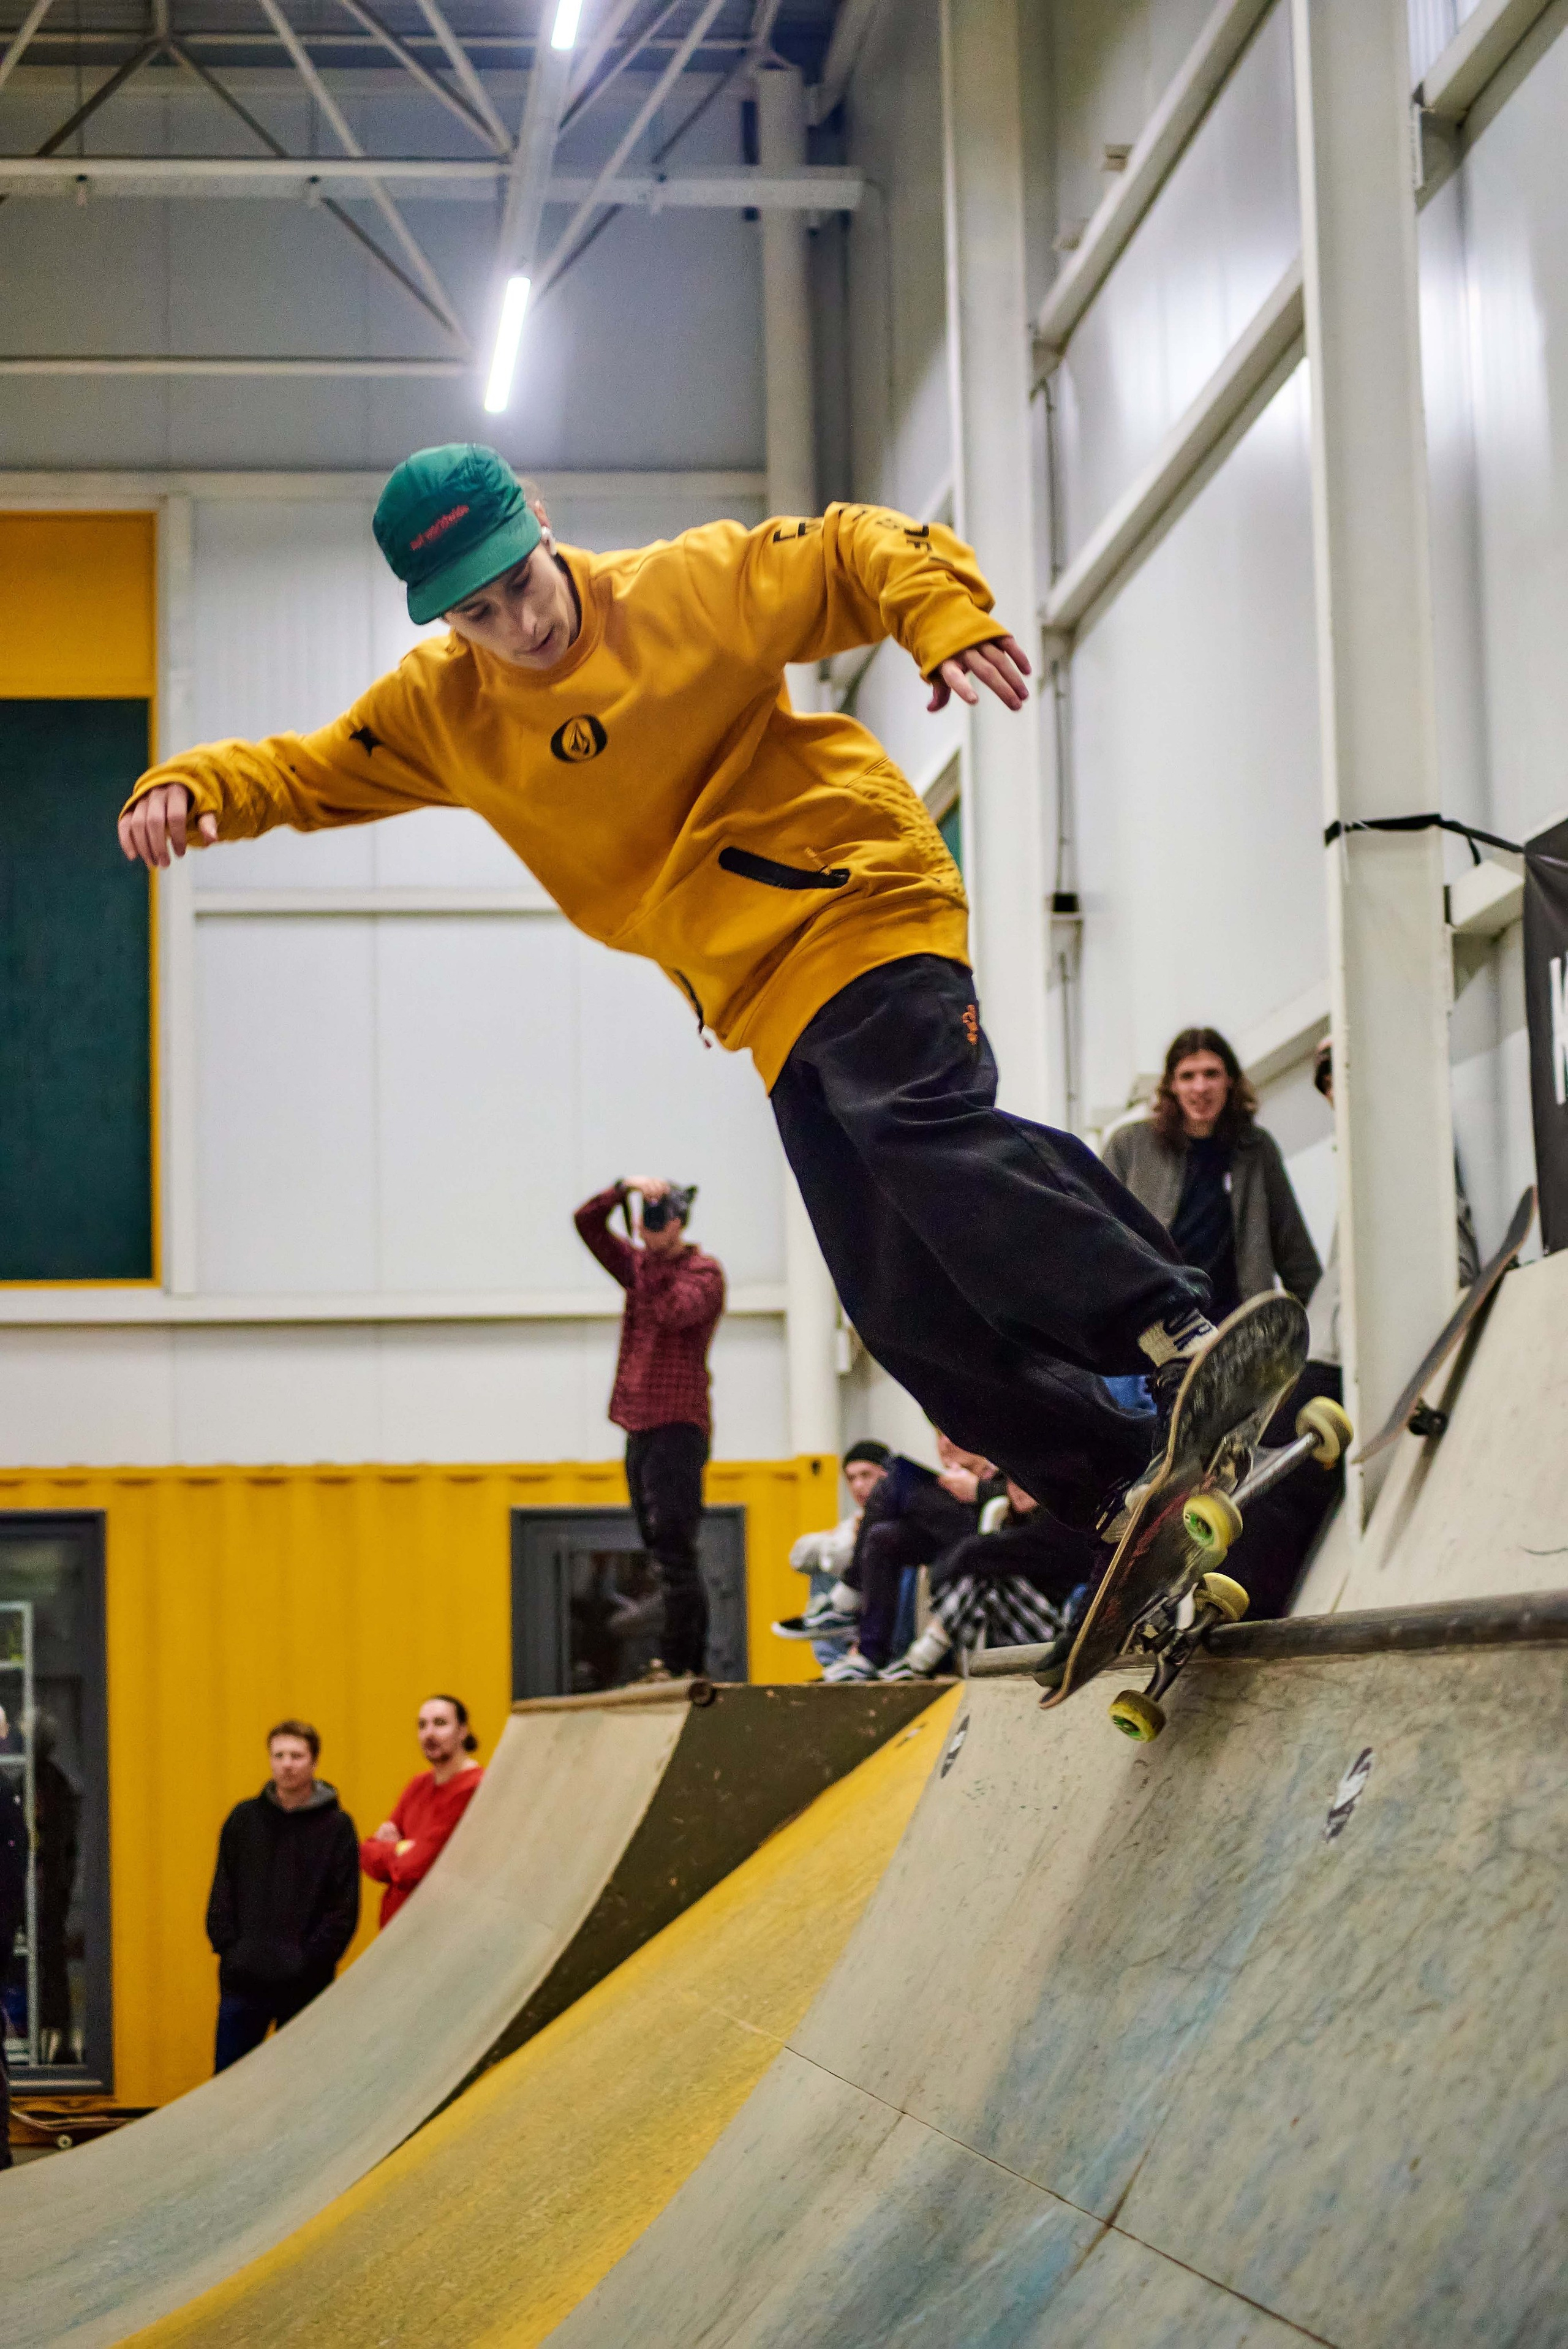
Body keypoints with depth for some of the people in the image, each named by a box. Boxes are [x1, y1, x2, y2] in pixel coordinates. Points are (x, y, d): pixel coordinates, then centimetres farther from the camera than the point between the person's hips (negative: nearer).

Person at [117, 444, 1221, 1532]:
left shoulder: (689, 588, -4)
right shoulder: (445, 709, 10)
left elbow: (857, 550, -2)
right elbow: (302, 772, 16)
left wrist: (948, 621, -21)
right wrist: (192, 788, -2)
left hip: (858, 902, -5)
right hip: (771, 1005, 6)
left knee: (923, 1125, -33)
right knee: (909, 1306, -3)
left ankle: (1179, 1335, -37)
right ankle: (1133, 1483, 1)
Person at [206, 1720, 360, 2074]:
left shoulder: (336, 1826, -1)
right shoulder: (244, 1819, 8)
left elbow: (344, 1908, -3)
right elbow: (222, 1892, 10)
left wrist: (311, 1958, -11)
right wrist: (228, 1946, -3)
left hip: (306, 1986, -2)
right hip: (242, 1980, 2)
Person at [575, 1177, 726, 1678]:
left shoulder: (704, 1271, -4)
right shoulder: (638, 1265, 16)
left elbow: (673, 1311, -22)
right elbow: (588, 1224, 11)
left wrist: (657, 1254, -17)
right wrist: (624, 1190, -5)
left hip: (678, 1426, -8)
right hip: (639, 1425, 8)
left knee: (673, 1550, -14)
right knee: (663, 1555, 7)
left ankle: (679, 1662, -17)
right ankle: (688, 1664, 9)